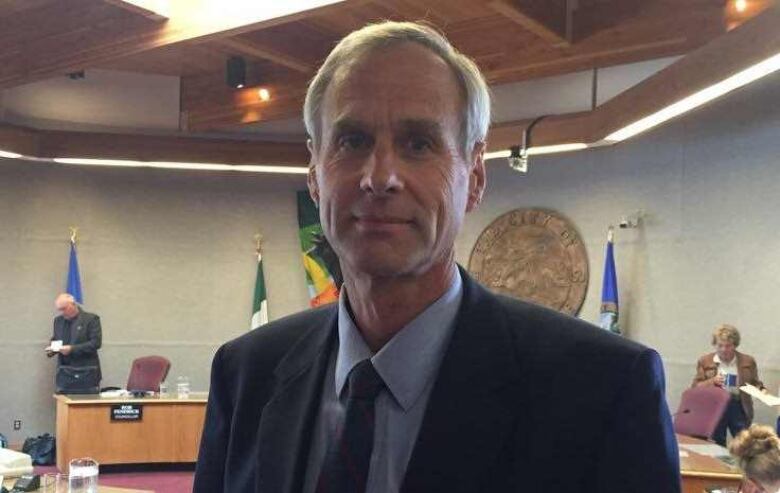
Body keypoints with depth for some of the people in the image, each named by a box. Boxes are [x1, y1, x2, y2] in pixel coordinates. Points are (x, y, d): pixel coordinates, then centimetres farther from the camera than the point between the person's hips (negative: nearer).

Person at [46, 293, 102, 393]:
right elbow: (54, 340, 23)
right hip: (64, 374, 4)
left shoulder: (91, 319, -4)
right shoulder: (58, 320, 13)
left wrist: (72, 349, -19)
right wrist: (51, 348, -1)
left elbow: (96, 343, -11)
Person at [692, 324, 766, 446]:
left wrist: (762, 390, -8)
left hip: (739, 407, 0)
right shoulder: (705, 361, 2)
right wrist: (712, 381, -15)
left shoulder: (748, 361, 5)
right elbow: (695, 387, 1)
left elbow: (755, 383, 13)